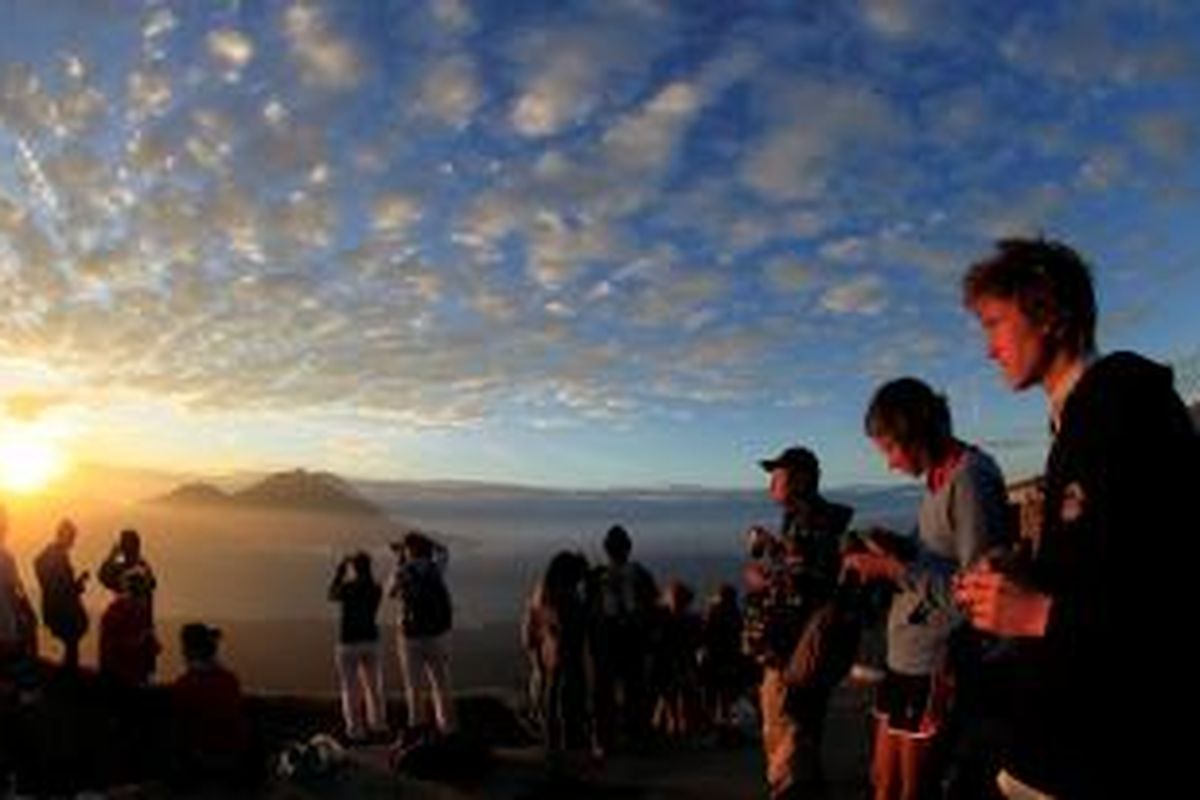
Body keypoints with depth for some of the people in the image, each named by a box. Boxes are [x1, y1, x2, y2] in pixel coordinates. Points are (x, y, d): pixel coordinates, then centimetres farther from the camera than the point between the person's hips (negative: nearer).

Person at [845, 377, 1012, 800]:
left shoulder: (971, 478, -16)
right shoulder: (940, 478, 9)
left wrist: (895, 568, -18)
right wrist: (890, 552, 1)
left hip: (935, 669, -8)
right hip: (904, 656, 8)